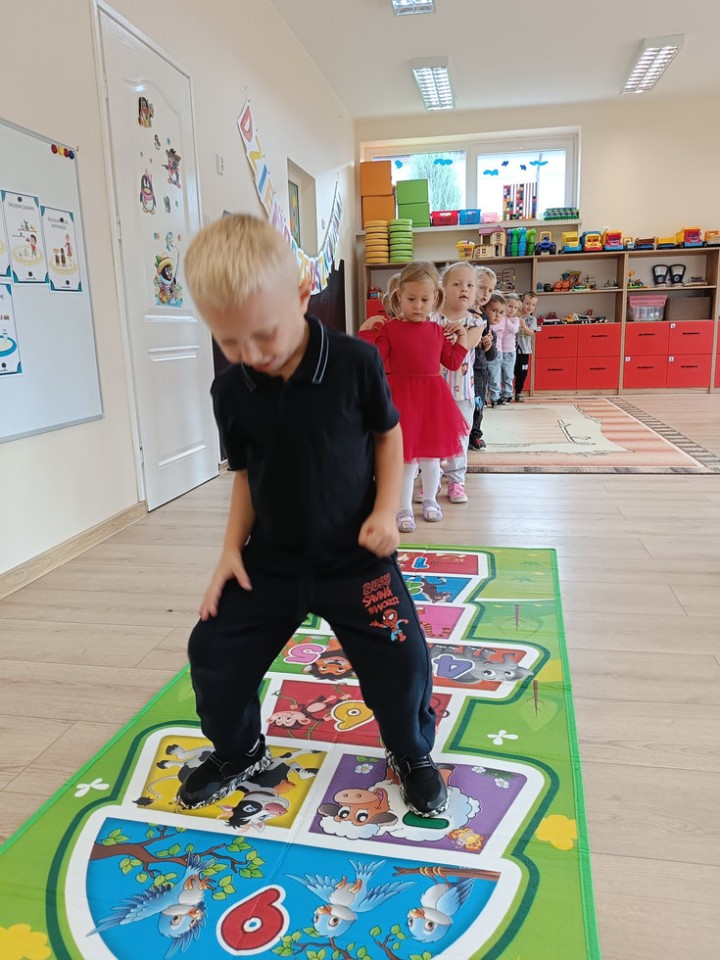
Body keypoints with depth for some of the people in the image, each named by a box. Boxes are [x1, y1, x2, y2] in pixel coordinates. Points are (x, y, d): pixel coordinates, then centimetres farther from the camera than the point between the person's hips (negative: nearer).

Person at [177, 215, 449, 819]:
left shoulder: (356, 363, -15)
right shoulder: (231, 391, -6)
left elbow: (388, 435, -1)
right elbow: (245, 472, 7)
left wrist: (386, 510, -13)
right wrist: (233, 548, 0)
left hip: (355, 556, -3)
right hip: (271, 559, 4)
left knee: (401, 660, -6)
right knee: (213, 653, 6)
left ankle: (412, 753, 29)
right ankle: (239, 751, 37)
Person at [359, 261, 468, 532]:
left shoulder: (439, 331, 9)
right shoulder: (390, 328, -3)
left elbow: (452, 362, 15)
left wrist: (461, 339, 8)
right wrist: (367, 333, -17)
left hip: (433, 397, 4)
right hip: (402, 397, -4)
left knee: (432, 453, 13)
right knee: (406, 456, 0)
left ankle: (430, 500, 33)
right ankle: (404, 509, 12)